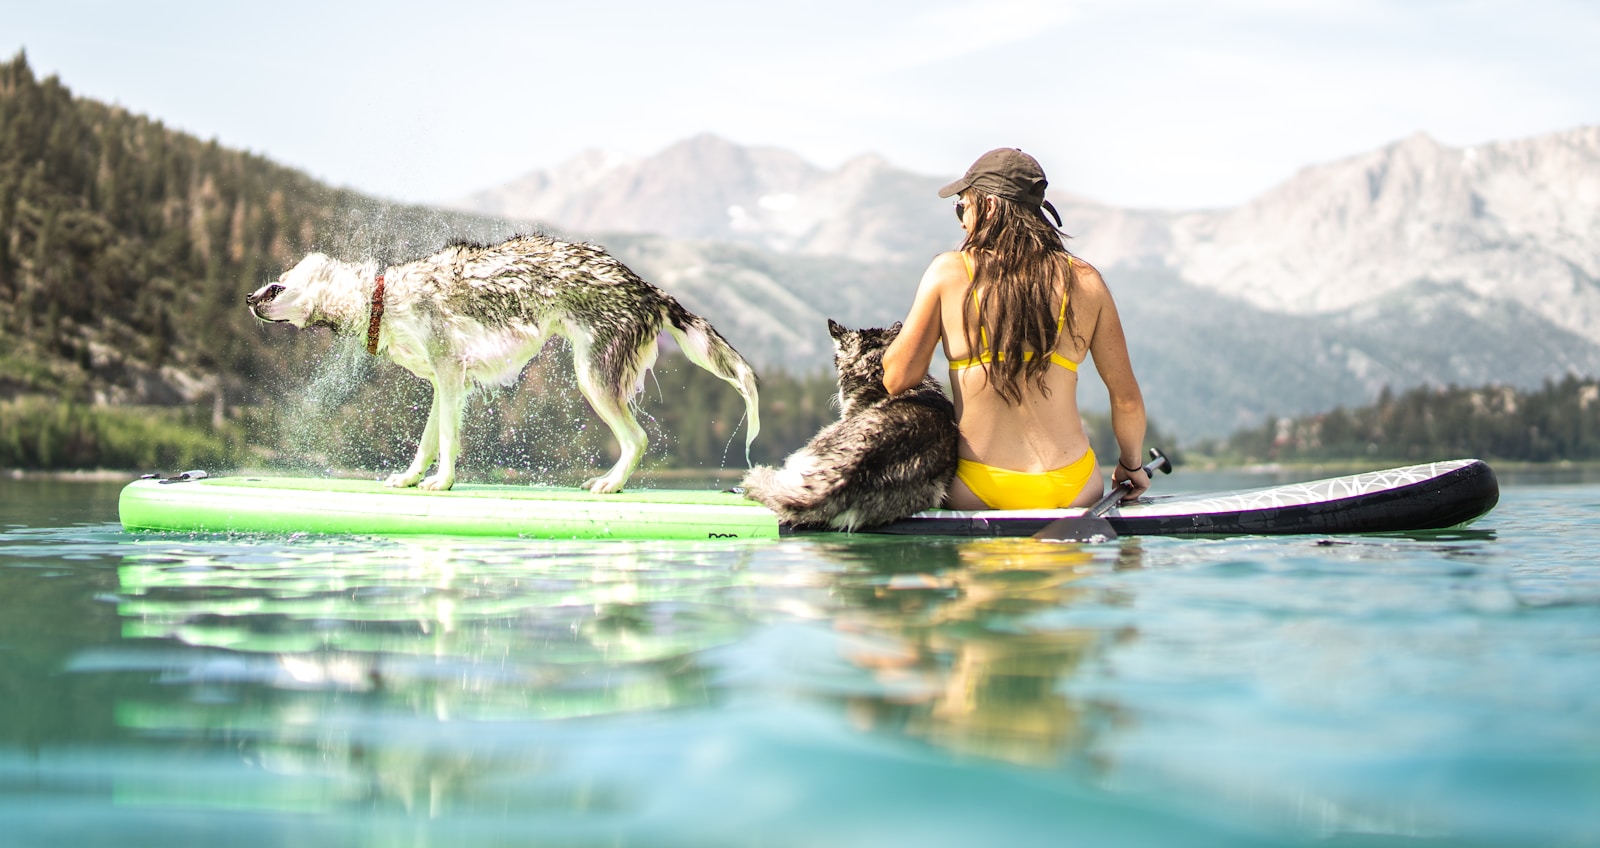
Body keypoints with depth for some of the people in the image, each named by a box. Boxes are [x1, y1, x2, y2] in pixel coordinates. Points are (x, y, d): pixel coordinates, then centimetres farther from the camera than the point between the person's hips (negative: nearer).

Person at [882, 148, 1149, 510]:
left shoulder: (948, 272, -4)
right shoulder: (1085, 281, 1)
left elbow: (898, 379, -7)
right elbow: (1127, 398, 3)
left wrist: (890, 347, 16)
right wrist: (1130, 466, 22)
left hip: (974, 494, -2)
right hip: (1071, 492, 2)